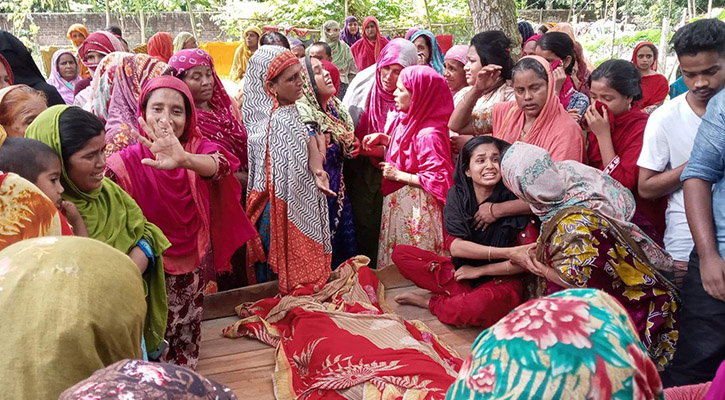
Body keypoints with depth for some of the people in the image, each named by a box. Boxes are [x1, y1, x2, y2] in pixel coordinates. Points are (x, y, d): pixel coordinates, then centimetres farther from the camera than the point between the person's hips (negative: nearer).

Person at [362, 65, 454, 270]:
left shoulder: (429, 134, -24)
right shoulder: (406, 119, 2)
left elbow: (440, 179, -26)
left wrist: (398, 175, -20)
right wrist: (383, 139, 1)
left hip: (416, 207, -9)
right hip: (397, 201, 9)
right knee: (394, 264, 21)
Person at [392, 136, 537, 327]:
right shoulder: (458, 195, -5)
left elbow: (530, 260, -17)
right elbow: (456, 246, -14)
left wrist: (479, 270, -12)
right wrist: (508, 253, -24)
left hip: (500, 280, -4)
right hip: (462, 271, 4)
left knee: (479, 306, -39)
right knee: (400, 253, -9)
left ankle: (429, 302, -6)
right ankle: (466, 297, -11)